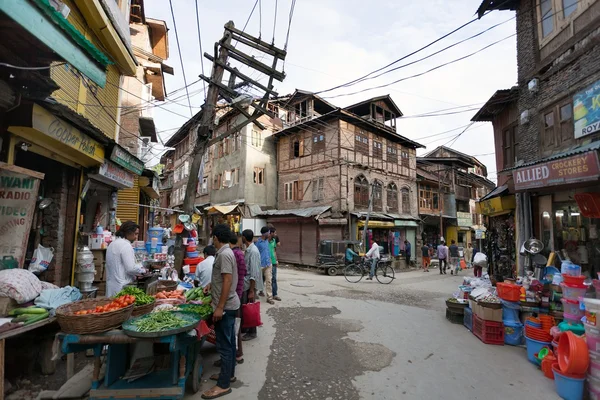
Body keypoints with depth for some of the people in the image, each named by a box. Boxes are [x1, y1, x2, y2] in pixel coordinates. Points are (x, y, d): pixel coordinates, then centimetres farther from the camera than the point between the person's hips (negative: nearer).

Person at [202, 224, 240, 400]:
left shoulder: (224, 254, -21)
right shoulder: (227, 252, 10)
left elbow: (227, 281, -25)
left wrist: (219, 307, -23)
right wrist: (210, 285, 34)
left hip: (225, 306, -10)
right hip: (230, 304, 10)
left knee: (224, 345, 0)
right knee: (229, 342, 19)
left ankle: (223, 385, 11)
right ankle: (229, 373, 33)